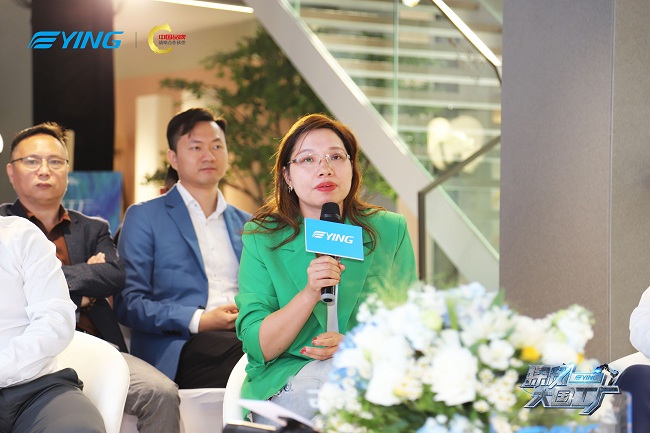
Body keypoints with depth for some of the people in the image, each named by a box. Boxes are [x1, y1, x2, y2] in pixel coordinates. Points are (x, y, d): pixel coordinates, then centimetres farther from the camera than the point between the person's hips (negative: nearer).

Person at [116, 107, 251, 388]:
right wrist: (197, 320, -13)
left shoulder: (246, 224, 26)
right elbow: (128, 302, 1)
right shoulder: (144, 217, 10)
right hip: (178, 349, -4)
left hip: (245, 335, 5)